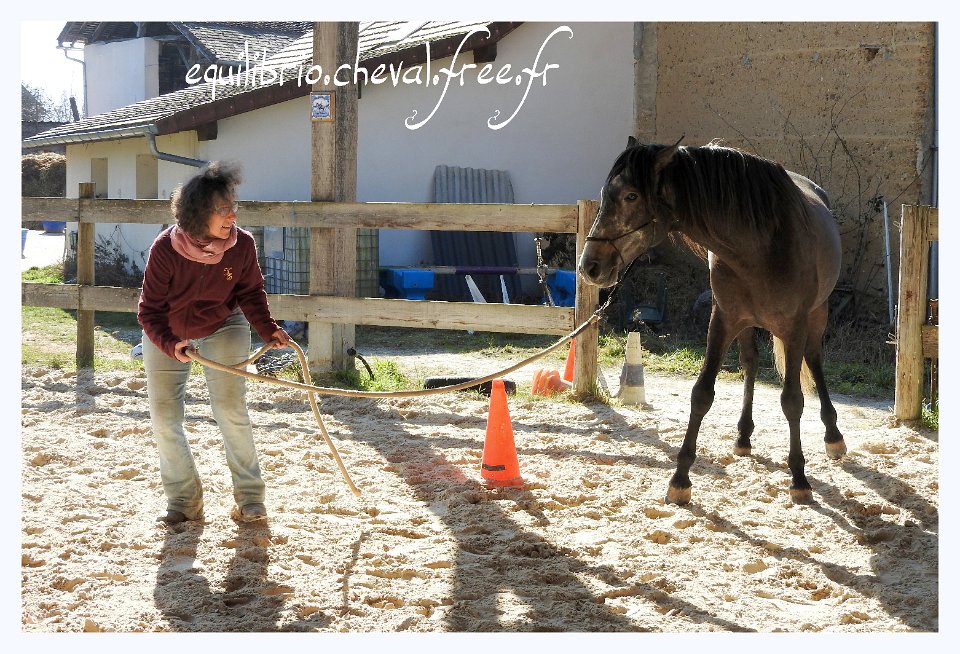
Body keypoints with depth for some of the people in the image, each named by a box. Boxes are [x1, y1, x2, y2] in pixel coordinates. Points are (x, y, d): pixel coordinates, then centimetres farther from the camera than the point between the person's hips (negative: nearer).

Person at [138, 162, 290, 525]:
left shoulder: (242, 244, -22)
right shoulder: (166, 249, -28)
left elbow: (250, 293, -5)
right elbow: (150, 310, -20)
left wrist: (267, 329, -21)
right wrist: (171, 345, -37)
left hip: (222, 329, 0)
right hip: (166, 335, 0)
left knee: (231, 408, -12)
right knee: (164, 418, -1)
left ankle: (249, 496, 1)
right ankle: (184, 500, 13)